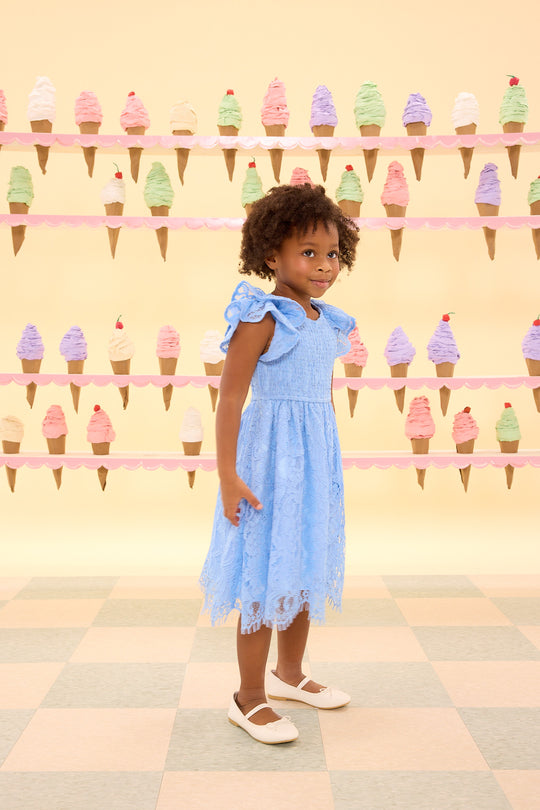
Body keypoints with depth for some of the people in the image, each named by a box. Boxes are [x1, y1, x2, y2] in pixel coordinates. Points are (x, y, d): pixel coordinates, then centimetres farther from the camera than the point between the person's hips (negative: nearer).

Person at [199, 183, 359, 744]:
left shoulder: (327, 323, 8)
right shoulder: (262, 319, -15)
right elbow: (229, 398, -17)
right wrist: (227, 476, -20)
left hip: (315, 457, 8)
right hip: (271, 457, -8)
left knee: (304, 568, 18)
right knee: (265, 579, 0)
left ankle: (290, 674, 37)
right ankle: (249, 698, 15)